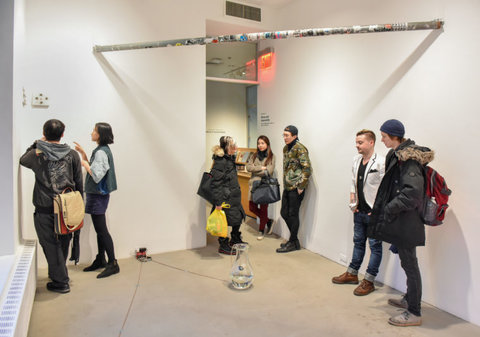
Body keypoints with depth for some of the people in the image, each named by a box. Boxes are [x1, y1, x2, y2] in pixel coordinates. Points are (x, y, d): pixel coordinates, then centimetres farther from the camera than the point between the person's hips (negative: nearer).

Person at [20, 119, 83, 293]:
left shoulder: (37, 154, -8)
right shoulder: (72, 154, -2)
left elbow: (22, 160, 19)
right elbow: (79, 184, 2)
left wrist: (36, 144, 22)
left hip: (45, 210, -3)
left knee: (51, 246, 7)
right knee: (63, 244, 19)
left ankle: (60, 282, 14)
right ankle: (58, 274, 38)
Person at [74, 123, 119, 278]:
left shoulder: (101, 152, -18)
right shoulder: (101, 150, 13)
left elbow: (97, 176, -23)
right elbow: (92, 169, 19)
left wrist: (85, 164, -10)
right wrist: (83, 154, 14)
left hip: (98, 195, -10)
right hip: (97, 194, 10)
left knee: (102, 230, -5)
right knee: (100, 230, 16)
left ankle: (113, 264, 2)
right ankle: (100, 260, 27)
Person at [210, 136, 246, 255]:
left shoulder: (230, 158, 9)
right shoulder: (220, 161, -21)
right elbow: (216, 183, -22)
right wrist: (218, 202, -23)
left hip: (234, 196, 10)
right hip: (225, 197, -10)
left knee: (238, 217, 18)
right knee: (224, 221, 3)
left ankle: (235, 240, 39)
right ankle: (223, 246, 20)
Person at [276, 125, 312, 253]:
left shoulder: (299, 149, -13)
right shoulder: (286, 148, 13)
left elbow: (307, 169, -18)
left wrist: (301, 186, -17)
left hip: (296, 188, -9)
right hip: (287, 187, 9)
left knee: (293, 214, 0)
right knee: (284, 213, 13)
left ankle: (293, 243, 15)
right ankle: (294, 238, 29)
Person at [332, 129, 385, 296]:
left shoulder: (380, 162, -15)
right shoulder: (356, 160, 8)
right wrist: (353, 202, 9)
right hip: (359, 211, 8)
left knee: (375, 246, 5)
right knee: (358, 242, 19)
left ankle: (369, 281, 15)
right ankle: (352, 274, 32)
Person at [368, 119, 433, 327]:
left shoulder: (409, 159, -18)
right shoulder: (397, 156, 11)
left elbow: (413, 191, -27)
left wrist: (389, 209, -19)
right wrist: (384, 208, 11)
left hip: (406, 222, -10)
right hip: (401, 221, 10)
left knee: (409, 264, 1)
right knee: (407, 263, 21)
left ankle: (414, 313, 14)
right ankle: (409, 299, 39)